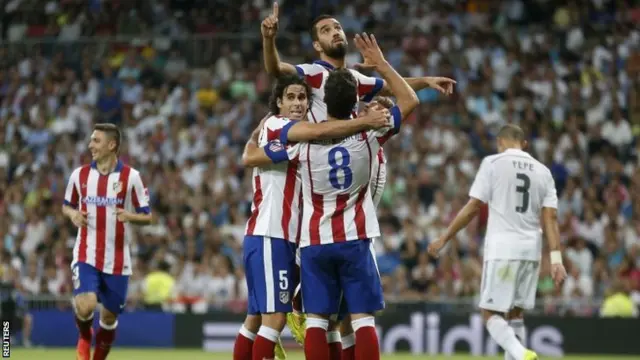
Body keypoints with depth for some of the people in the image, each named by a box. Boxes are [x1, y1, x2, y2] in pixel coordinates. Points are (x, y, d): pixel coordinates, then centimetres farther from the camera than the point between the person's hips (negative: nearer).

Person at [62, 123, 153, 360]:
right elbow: (66, 205, 16)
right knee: (85, 306, -20)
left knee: (110, 316, 9)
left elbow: (147, 216, 0)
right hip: (86, 255, 0)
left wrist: (130, 216, -22)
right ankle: (85, 337, 14)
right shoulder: (79, 175, 2)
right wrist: (72, 214, -8)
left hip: (117, 259, 0)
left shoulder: (131, 177, -4)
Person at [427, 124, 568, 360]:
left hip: (502, 248, -5)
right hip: (531, 249, 5)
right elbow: (550, 218, 3)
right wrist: (556, 259, -1)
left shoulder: (493, 163, -2)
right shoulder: (542, 171, 11)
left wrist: (444, 239, 2)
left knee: (491, 313, -3)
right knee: (516, 313, 14)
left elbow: (473, 207, -5)